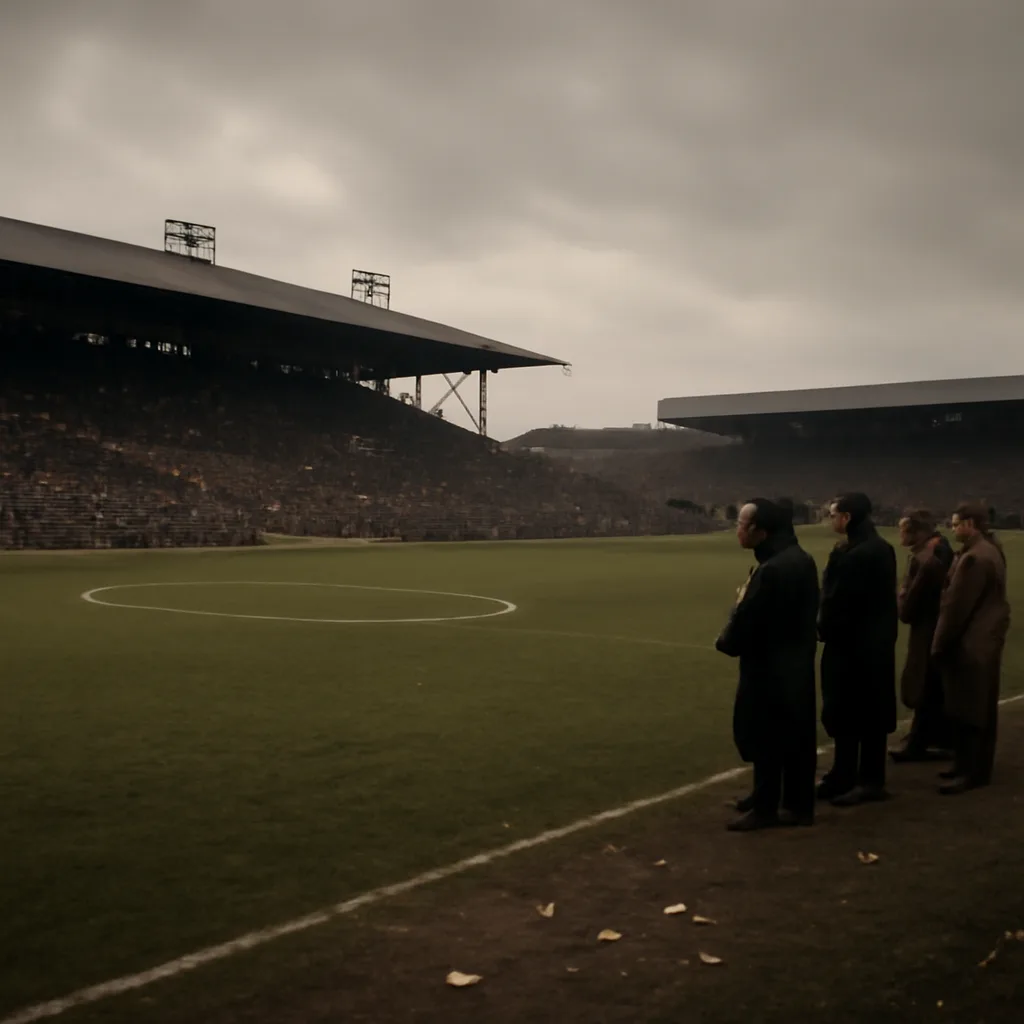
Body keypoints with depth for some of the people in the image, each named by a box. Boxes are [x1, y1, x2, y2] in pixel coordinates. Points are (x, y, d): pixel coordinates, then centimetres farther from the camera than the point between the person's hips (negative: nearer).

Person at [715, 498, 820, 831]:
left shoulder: (771, 570, -25)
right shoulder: (801, 559, 7)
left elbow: (748, 621, -22)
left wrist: (726, 641, -3)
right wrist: (746, 601, 5)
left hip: (770, 668, -10)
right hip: (796, 664, 10)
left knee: (765, 738, 2)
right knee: (796, 736, 15)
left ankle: (765, 807, 12)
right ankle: (797, 803, 25)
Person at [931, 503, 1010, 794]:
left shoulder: (974, 558, -21)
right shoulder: (990, 551, 12)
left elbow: (956, 607, -21)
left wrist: (939, 644, -13)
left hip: (970, 644, -11)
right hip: (984, 640, 11)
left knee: (967, 711, -5)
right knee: (980, 710, 15)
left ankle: (970, 772, 0)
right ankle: (976, 767, 23)